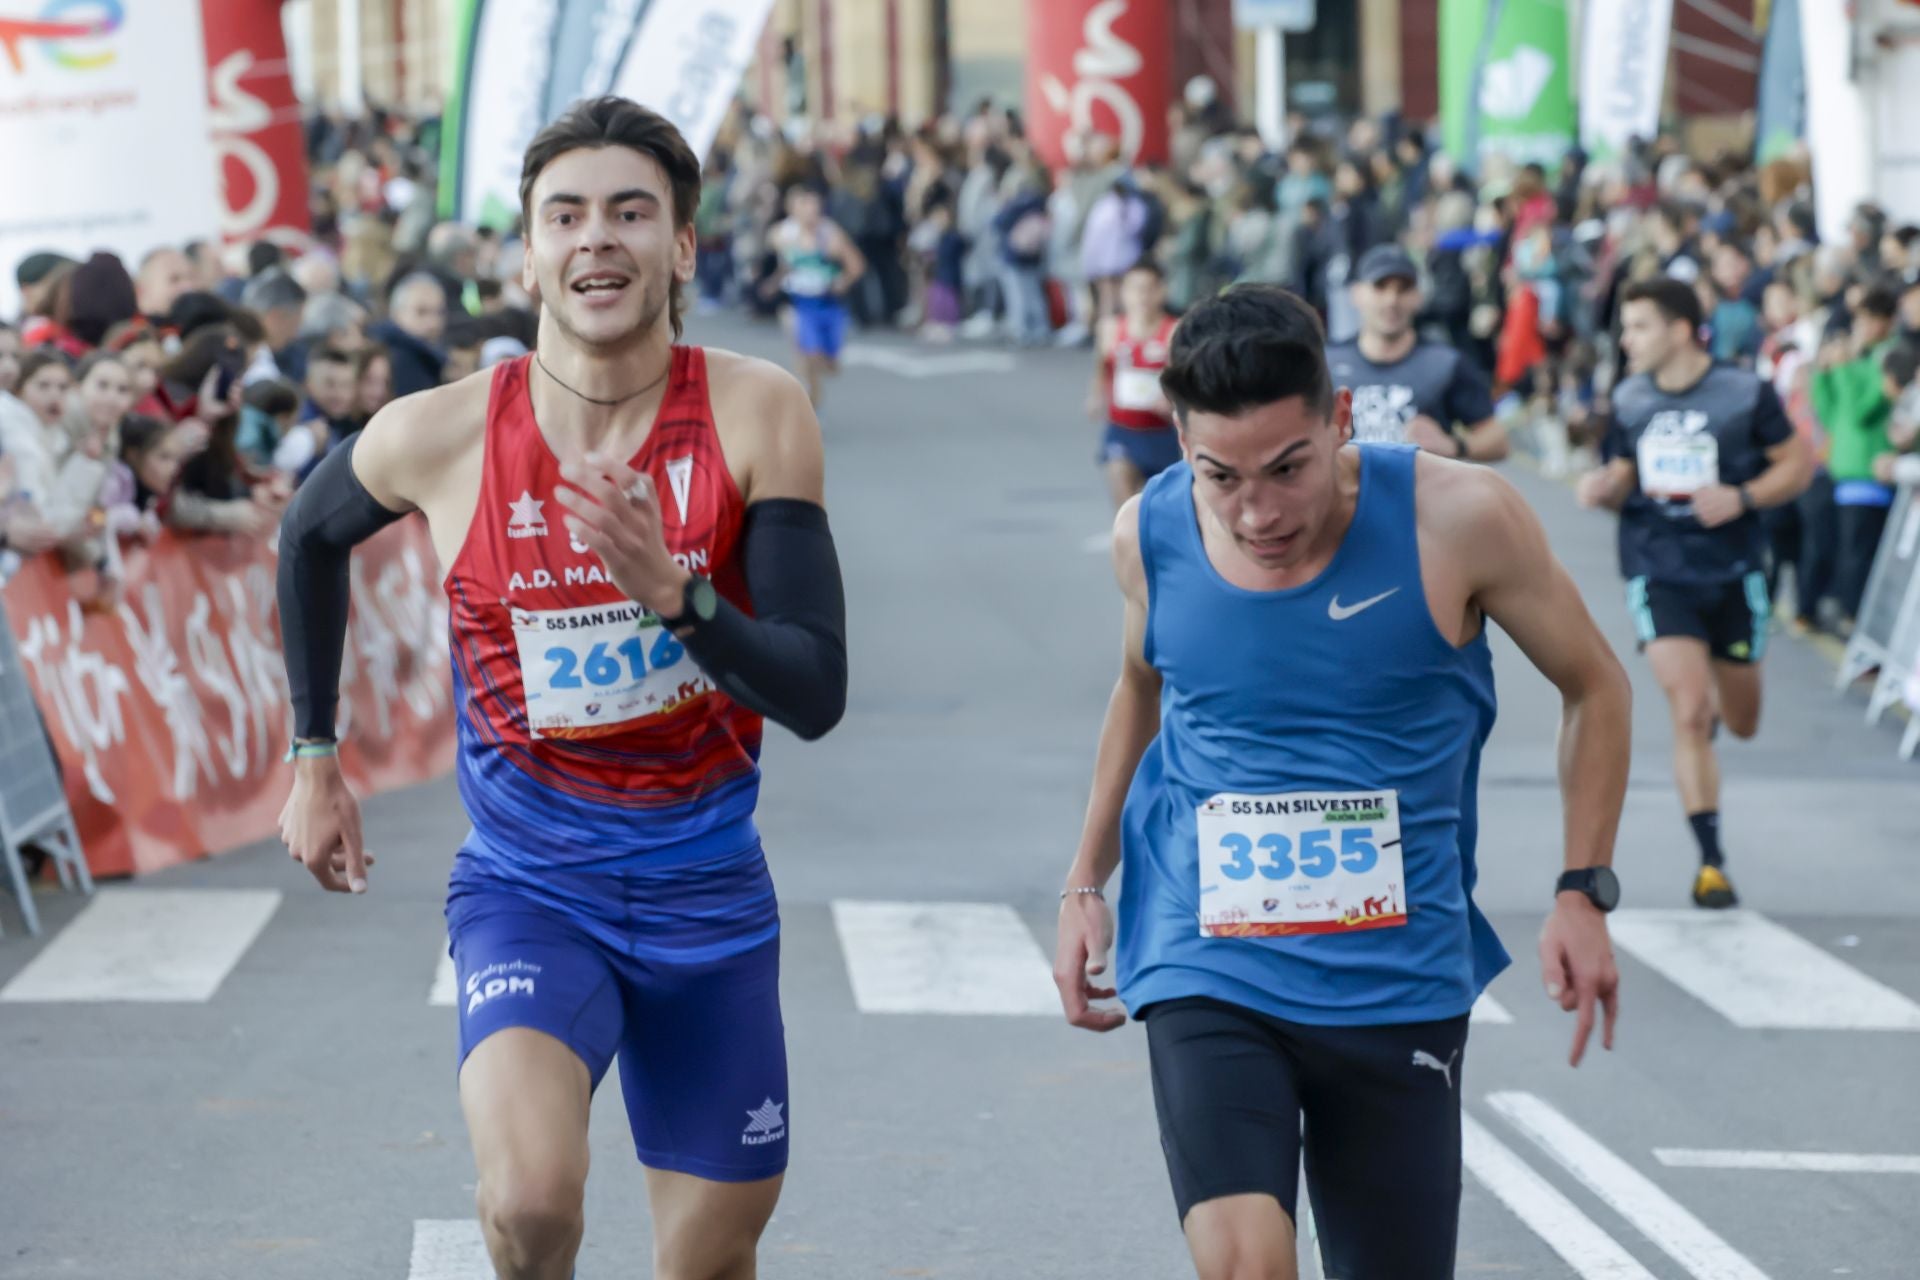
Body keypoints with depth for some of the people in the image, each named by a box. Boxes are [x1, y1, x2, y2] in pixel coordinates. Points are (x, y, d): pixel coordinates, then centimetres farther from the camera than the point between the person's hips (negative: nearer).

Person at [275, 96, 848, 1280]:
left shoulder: (756, 414, -12)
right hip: (528, 892, -1)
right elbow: (310, 537, 13)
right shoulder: (439, 437, -11)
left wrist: (673, 595, -31)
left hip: (710, 899, 2)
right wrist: (315, 761, 18)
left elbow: (817, 693, -15)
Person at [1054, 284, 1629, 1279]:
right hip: (1206, 968, 0)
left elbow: (1592, 685, 2)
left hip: (1400, 982, 0)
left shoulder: (1457, 519, -13)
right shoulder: (1151, 534, -4)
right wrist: (1085, 883, 14)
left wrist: (1583, 893, -4)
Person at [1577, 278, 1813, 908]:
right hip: (1659, 573, 0)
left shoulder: (1746, 395, -9)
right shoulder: (1628, 401, 1)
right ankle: (1710, 861, -9)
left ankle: (1720, 699, 53)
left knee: (1740, 723, 13)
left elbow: (1798, 463, -2)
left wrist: (1741, 497, -18)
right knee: (1688, 714, -15)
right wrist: (1603, 488, -11)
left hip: (1734, 573, 0)